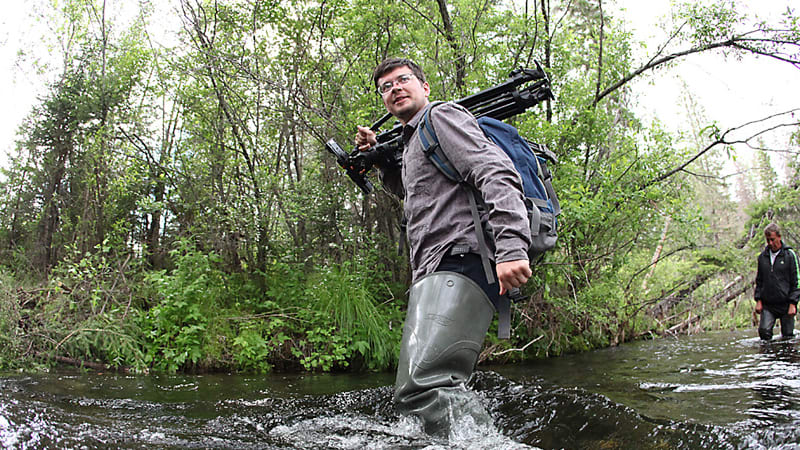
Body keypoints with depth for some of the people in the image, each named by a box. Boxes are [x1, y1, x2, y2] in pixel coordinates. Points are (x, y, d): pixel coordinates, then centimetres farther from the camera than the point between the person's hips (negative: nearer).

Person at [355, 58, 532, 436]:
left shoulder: (443, 115, 3)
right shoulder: (410, 143, 31)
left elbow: (497, 174, -14)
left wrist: (511, 246, -29)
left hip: (460, 261, -11)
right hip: (433, 276, 11)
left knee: (421, 384, -27)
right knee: (435, 387, 10)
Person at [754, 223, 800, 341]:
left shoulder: (790, 255, -2)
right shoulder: (762, 257, 10)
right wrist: (758, 300, 7)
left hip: (785, 304, -2)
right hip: (767, 305, 2)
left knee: (788, 336, 2)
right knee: (764, 331, -13)